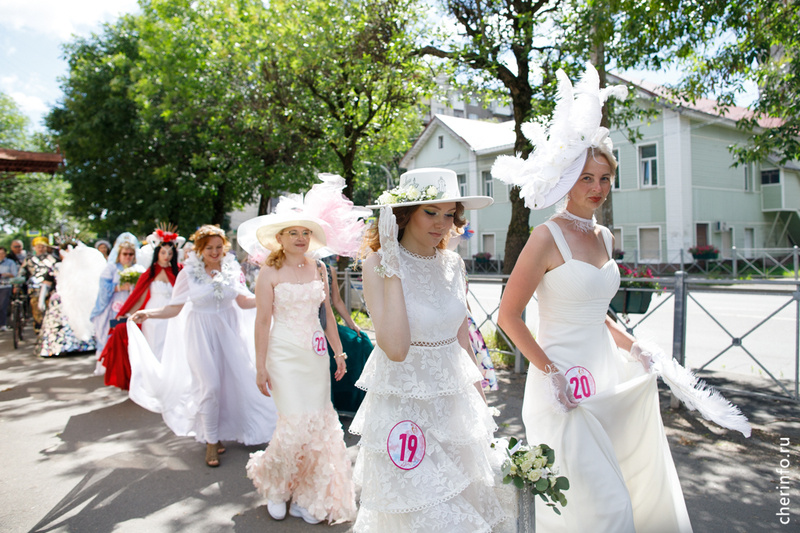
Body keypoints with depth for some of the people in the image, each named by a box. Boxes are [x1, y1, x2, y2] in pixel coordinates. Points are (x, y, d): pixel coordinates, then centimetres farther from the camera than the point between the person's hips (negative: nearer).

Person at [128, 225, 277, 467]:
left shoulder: (232, 270, 2)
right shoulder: (188, 273, -4)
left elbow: (244, 301, 5)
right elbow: (175, 307, -5)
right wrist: (148, 313, -19)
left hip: (229, 330, 3)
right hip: (201, 334, -3)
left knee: (233, 381, 4)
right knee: (210, 386, -6)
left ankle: (222, 431, 26)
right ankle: (211, 442, 11)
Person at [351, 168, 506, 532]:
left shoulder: (453, 264, 3)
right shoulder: (378, 264, -14)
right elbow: (395, 348, -26)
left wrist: (479, 399, 15)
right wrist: (392, 268, -25)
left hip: (454, 401, 6)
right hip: (403, 403, -6)